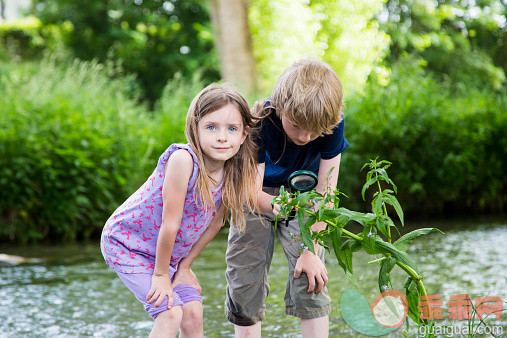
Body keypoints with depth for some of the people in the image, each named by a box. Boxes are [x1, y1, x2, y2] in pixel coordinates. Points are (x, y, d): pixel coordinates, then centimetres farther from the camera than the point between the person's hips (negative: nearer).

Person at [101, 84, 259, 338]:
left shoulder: (232, 172, -13)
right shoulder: (183, 159, -33)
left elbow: (215, 222, 1)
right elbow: (170, 223, -27)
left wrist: (184, 265, 3)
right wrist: (160, 275, -19)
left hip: (169, 251, 6)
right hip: (126, 243, -6)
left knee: (193, 313, -2)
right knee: (171, 313, -17)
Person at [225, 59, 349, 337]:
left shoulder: (332, 125, -28)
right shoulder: (259, 123, -32)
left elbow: (325, 191, -22)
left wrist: (310, 250, -25)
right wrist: (277, 207, -55)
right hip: (259, 194, 0)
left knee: (310, 276, -14)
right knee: (244, 276, -3)